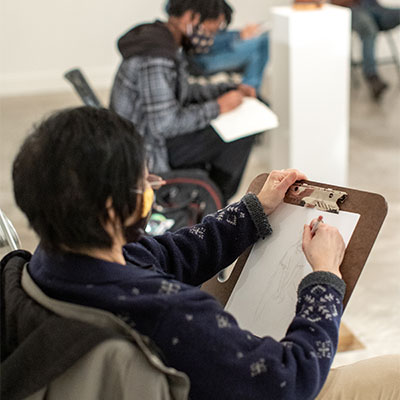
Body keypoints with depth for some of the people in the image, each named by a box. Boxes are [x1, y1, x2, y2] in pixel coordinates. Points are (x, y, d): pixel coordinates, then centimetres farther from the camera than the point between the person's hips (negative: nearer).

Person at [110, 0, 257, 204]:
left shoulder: (156, 38, 5)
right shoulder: (156, 58, -26)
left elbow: (181, 92, 18)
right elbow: (166, 123, -29)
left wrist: (232, 89, 9)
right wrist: (219, 107, -18)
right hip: (143, 153, -11)